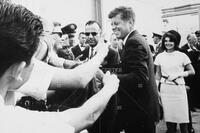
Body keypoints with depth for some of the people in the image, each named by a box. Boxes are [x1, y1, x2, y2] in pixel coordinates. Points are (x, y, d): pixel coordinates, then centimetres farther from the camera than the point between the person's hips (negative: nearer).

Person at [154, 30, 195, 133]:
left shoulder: (182, 56, 0)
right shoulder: (159, 56, 7)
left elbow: (192, 71, 3)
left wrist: (178, 74, -10)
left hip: (179, 89, -1)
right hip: (165, 89, 2)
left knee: (182, 116, -1)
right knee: (168, 115, 4)